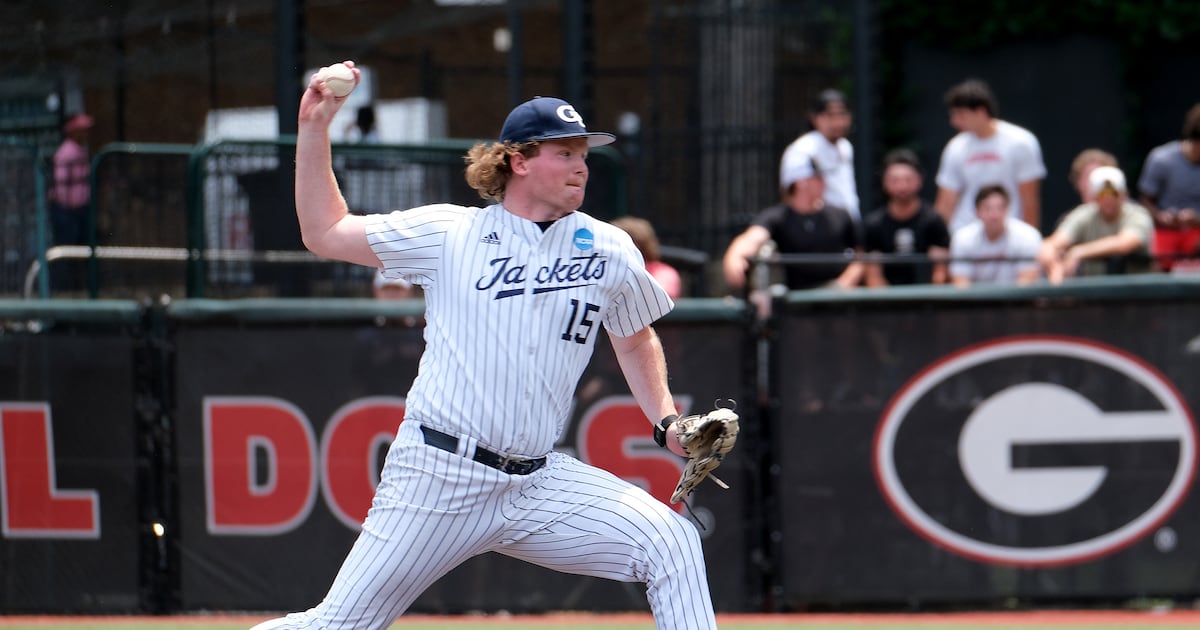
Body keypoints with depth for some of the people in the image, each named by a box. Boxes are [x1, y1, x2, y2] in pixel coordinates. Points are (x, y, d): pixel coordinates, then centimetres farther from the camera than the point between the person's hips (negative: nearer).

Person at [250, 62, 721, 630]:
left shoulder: (610, 252, 8)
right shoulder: (447, 234, 2)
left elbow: (635, 339, 24)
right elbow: (324, 233, 8)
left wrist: (665, 419, 9)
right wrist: (314, 130, 2)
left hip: (541, 484, 3)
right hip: (437, 477, -3)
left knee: (672, 543, -15)